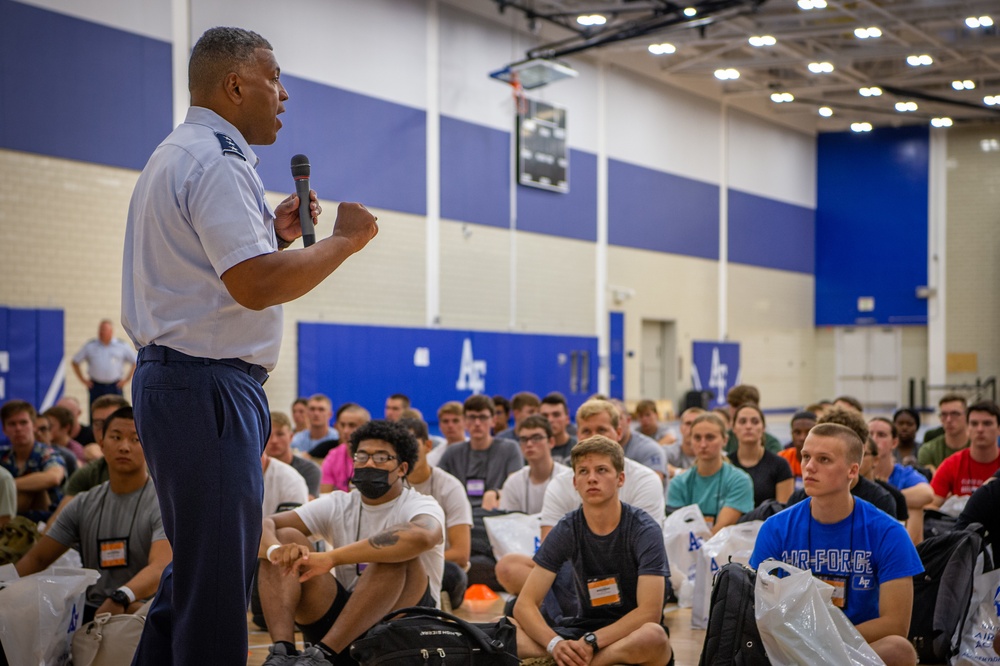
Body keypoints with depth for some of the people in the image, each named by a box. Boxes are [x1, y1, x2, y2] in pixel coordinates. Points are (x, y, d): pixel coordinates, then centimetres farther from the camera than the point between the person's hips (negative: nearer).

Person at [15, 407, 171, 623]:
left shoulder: (162, 504, -5)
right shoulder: (84, 505, 14)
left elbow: (161, 567, -21)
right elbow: (37, 558, 16)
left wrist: (121, 599, -40)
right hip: (91, 610, 6)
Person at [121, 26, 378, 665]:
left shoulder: (177, 157, 21)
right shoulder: (216, 160, -13)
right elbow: (256, 285, -24)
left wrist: (272, 233, 16)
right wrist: (345, 239, -13)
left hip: (173, 377, 11)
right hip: (209, 386, -11)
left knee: (197, 564, 18)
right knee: (217, 581, -6)